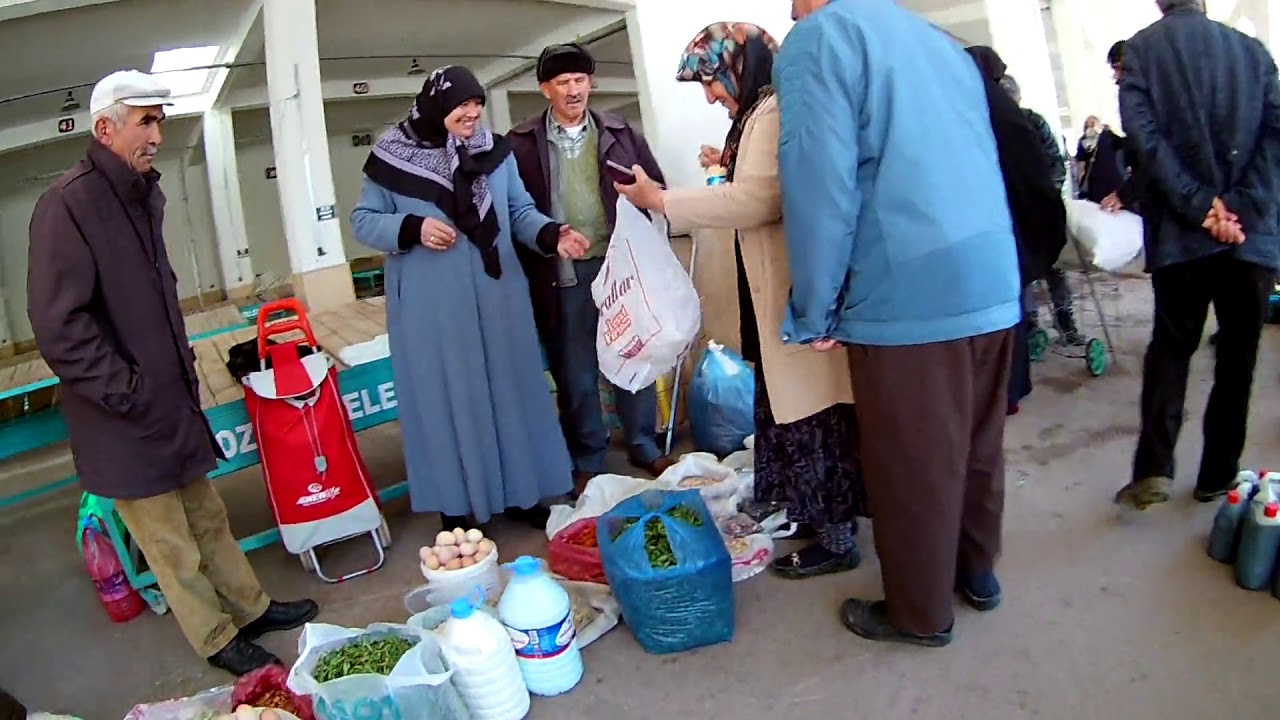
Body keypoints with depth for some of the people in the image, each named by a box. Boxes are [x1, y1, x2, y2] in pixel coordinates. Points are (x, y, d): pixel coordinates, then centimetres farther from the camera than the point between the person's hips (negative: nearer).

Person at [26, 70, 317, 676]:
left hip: (169, 398, 8)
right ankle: (218, 639, 22)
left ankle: (250, 607, 33)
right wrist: (128, 391, -18)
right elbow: (58, 326, -21)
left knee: (207, 517, 19)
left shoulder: (143, 193, 10)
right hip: (125, 420, -8)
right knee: (170, 543, 7)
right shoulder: (68, 204, -18)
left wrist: (182, 369, 14)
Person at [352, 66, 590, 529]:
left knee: (508, 391, 10)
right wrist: (413, 228, -16)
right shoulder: (393, 159, -3)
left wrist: (551, 235, -15)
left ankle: (520, 493, 24)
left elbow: (520, 210, 4)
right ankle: (455, 506, 18)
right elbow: (363, 221, 1)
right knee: (445, 399, 5)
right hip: (431, 305, -2)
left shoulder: (495, 151, 5)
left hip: (496, 296, 3)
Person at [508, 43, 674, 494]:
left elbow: (656, 187, 7)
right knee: (576, 372, 7)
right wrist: (541, 251, -8)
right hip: (563, 273, -2)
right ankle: (588, 461, 21)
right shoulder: (522, 144, 0)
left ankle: (644, 446, 27)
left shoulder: (619, 132, 7)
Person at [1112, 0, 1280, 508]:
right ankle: (1217, 476, 16)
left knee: (1170, 346, 10)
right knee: (1237, 356, 11)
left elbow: (1146, 136, -10)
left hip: (1178, 232, -1)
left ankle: (1154, 469, -2)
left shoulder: (1140, 50, 3)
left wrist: (1198, 206, -9)